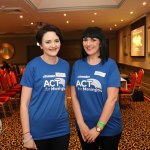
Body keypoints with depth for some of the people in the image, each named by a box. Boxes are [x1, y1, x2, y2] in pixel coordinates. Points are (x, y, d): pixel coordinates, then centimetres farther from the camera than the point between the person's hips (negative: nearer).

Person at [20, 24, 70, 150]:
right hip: (37, 131, -3)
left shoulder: (65, 65, 1)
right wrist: (27, 134, -12)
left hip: (62, 130, 4)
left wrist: (64, 119, 11)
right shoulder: (33, 66, -10)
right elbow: (24, 103, -10)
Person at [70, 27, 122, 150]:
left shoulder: (110, 65, -10)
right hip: (85, 127, 3)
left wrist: (98, 128, -16)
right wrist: (81, 124, -9)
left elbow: (112, 98, -15)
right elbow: (74, 96, -2)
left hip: (109, 127, -2)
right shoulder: (77, 65, -1)